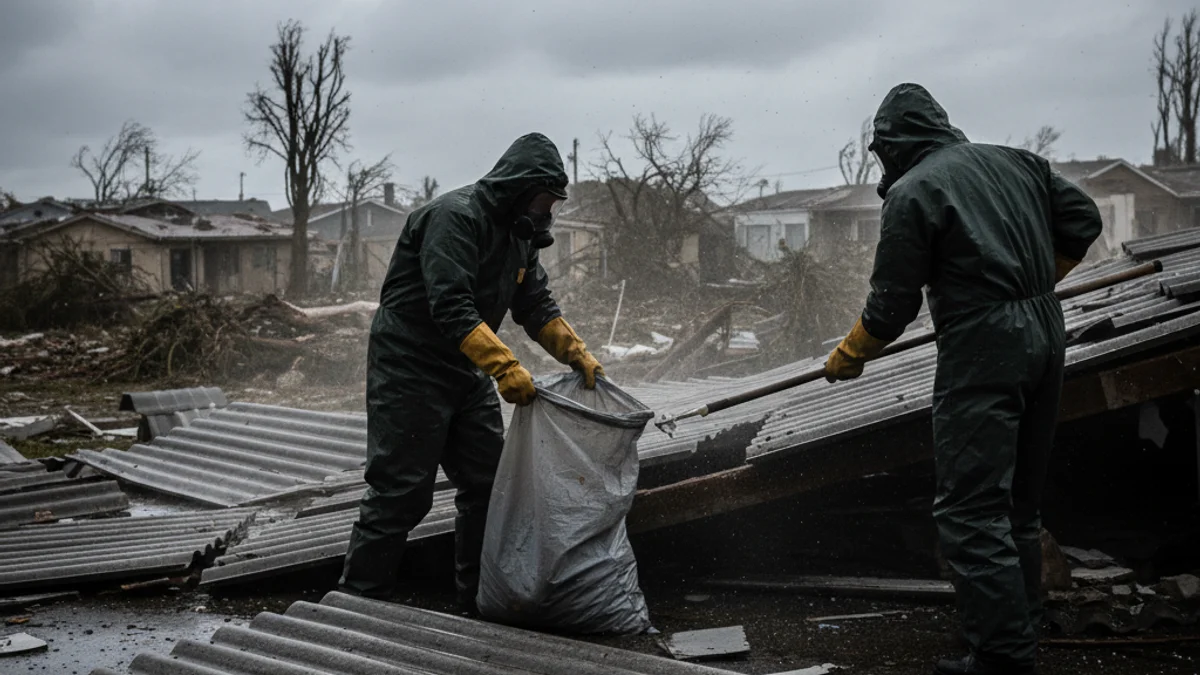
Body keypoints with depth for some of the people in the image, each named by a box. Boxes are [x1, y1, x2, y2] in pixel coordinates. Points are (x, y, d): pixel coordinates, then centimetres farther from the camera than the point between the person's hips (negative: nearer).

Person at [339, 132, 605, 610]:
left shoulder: (520, 235, 11)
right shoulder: (456, 217, -20)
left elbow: (538, 308, 14)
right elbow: (450, 307, -30)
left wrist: (578, 355, -1)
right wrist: (506, 366, -36)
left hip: (468, 373, 9)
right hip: (410, 369, -9)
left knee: (488, 485, 9)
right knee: (401, 492, -8)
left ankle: (481, 601, 20)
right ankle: (356, 602, 2)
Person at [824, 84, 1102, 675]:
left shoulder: (911, 193, -7)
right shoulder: (1017, 162, 14)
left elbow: (892, 304, -6)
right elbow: (1082, 221, 17)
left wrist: (848, 357, 10)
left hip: (981, 345, -8)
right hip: (1045, 334, 8)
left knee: (970, 512, -6)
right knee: (1020, 507, 17)